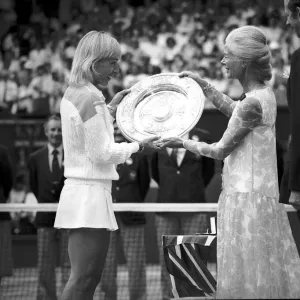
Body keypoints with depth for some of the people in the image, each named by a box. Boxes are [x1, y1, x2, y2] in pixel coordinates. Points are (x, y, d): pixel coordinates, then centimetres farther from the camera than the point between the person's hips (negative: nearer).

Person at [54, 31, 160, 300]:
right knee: (85, 278, -9)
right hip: (91, 192, -10)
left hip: (76, 191, 10)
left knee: (84, 277, 10)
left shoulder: (72, 95, 13)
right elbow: (103, 153, -15)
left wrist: (110, 108, 22)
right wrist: (139, 146, -4)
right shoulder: (91, 98, -15)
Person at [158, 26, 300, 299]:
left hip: (248, 199, -9)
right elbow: (232, 110, 31)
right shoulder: (265, 94, 8)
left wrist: (182, 143, 2)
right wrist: (202, 84, 33)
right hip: (260, 194, 9)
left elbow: (221, 150, -12)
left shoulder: (253, 103, -19)